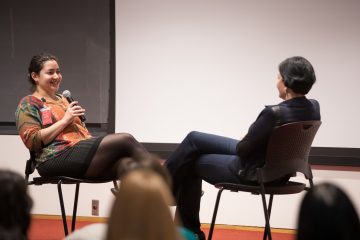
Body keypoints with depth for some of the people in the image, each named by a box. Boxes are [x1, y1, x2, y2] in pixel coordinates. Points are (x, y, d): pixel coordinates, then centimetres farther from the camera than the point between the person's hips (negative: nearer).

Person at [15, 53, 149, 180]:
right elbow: (33, 141, -7)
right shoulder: (29, 103, 7)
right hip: (58, 157, -8)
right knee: (125, 140, -22)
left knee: (125, 163, -25)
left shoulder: (62, 99, 31)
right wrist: (65, 120, -9)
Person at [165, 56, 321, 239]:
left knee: (191, 164, 14)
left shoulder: (275, 114, -33)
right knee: (194, 138, 16)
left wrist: (243, 140, 2)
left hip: (254, 173, -8)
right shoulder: (314, 108, -7)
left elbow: (242, 149, -21)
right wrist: (245, 140, 4)